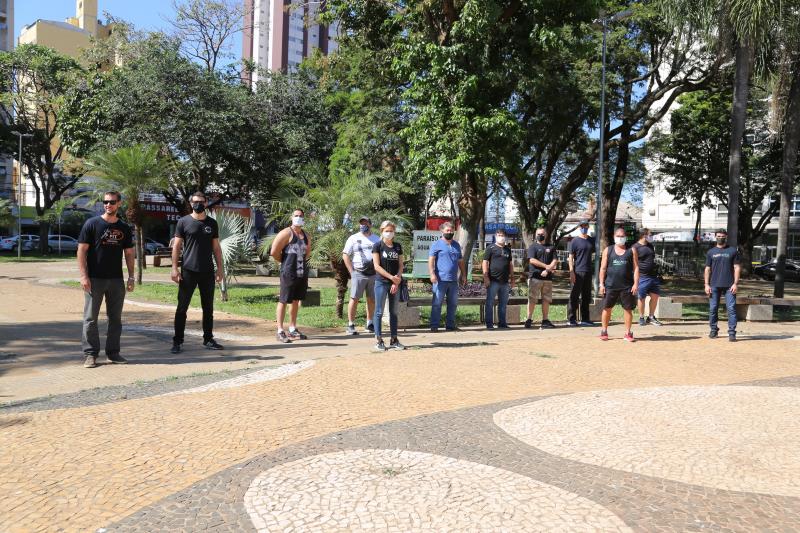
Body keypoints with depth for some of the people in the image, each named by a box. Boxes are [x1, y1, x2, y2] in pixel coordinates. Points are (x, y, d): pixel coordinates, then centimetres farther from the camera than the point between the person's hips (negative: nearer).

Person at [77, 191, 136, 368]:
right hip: (94, 279, -3)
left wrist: (131, 277, 5)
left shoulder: (124, 228, 9)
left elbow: (129, 253, 12)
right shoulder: (92, 224, -2)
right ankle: (90, 354, 8)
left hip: (117, 280, 4)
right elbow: (82, 250, -5)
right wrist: (83, 276, -12)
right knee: (90, 318, 1)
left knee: (115, 318, 9)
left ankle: (113, 352, 18)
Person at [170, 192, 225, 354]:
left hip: (207, 272, 3)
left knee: (208, 308, 9)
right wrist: (174, 268, -8)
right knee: (182, 307, 0)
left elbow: (216, 247, 11)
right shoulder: (184, 222, 1)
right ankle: (178, 341, 7)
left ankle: (208, 339, 18)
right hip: (188, 271, -3)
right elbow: (176, 246, 0)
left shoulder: (212, 223, 9)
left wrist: (220, 268, 5)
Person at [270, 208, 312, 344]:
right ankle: (280, 331, -2)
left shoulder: (306, 236, 14)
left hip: (303, 273, 7)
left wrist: (302, 262, 14)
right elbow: (274, 252, -12)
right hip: (289, 273, -7)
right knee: (283, 301, -4)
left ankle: (292, 330, 20)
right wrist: (286, 261, 1)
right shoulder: (286, 233, -7)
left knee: (296, 301, 12)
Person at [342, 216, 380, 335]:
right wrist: (352, 271, -6)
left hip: (373, 274, 3)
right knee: (354, 299, -5)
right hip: (358, 274, -3)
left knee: (372, 299, 8)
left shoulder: (377, 239, 13)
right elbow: (345, 255, 1)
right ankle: (350, 325, 0)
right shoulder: (353, 238, 3)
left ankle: (370, 324, 19)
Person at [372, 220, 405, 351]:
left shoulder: (397, 246, 10)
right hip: (381, 282, -4)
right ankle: (378, 340, 4)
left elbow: (400, 265, 8)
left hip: (396, 283, 4)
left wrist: (398, 280, -7)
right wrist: (391, 277, -15)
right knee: (379, 312, -1)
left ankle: (394, 340, 15)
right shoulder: (378, 246, -2)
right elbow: (377, 266, -9)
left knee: (394, 312, 9)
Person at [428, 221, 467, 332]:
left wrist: (463, 275, 16)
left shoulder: (456, 245, 18)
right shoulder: (437, 245, 0)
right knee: (437, 303, -4)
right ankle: (434, 326, 1)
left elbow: (461, 261, 22)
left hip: (454, 280, 6)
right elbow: (431, 260, -8)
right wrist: (432, 274, -19)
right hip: (440, 280, -6)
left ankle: (450, 325, 18)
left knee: (453, 304, 9)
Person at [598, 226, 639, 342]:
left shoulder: (631, 251, 7)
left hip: (627, 286, 0)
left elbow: (636, 268, 2)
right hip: (610, 285, 0)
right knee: (607, 308, 3)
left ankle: (628, 333, 12)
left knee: (628, 309, 2)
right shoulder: (608, 250, 8)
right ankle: (604, 331, 15)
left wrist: (636, 284, -7)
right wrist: (601, 284, -2)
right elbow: (603, 268, 6)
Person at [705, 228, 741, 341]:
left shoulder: (733, 251, 7)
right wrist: (707, 284, 1)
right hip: (714, 285, 2)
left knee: (731, 308, -6)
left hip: (729, 285, -2)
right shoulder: (711, 252, 11)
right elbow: (707, 269, 10)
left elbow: (737, 268, 3)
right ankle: (713, 330, 18)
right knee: (713, 309, 5)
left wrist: (735, 283, -6)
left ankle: (732, 332, -4)